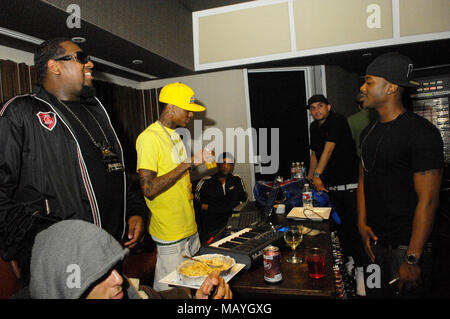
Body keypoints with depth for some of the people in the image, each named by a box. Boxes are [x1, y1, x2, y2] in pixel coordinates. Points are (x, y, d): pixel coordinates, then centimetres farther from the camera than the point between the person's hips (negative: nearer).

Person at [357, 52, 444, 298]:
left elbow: (428, 200, -19)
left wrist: (412, 259, -19)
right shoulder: (369, 132, 8)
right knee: (375, 293, 20)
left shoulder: (420, 132, -15)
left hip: (405, 247, -7)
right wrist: (362, 223, 2)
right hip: (374, 241, 7)